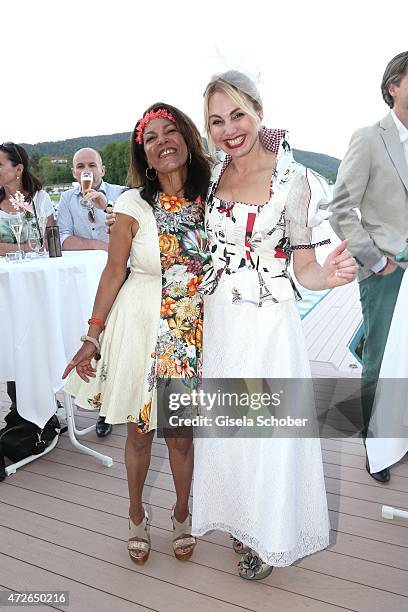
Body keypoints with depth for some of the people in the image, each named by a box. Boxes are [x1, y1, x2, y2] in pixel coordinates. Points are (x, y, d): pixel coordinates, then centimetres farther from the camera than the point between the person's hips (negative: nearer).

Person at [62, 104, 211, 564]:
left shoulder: (211, 198, -1)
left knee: (181, 433, 12)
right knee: (139, 432, 14)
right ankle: (136, 516, 42)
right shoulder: (134, 203, -9)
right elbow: (113, 271, -5)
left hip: (192, 331, 2)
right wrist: (92, 338, -6)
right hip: (141, 324, -1)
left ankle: (182, 514, 41)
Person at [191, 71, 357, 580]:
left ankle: (270, 535, 38)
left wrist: (328, 275, -31)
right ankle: (241, 519, 45)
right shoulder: (213, 176, 4)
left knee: (266, 429, 9)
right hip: (217, 320, 5)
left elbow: (303, 269, -9)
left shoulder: (294, 180, -11)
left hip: (266, 323, -5)